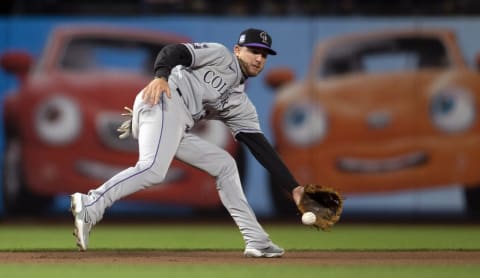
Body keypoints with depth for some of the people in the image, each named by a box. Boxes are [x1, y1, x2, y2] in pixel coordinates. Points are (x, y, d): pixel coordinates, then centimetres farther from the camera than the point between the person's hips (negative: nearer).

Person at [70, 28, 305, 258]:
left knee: (224, 164, 14)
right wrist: (161, 76, -27)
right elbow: (173, 52, -5)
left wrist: (293, 188, 15)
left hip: (177, 131, 9)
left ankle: (256, 241, 12)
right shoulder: (221, 56, 11)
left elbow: (262, 149, 22)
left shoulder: (241, 106, 28)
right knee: (153, 170, -31)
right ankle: (89, 207, -39)